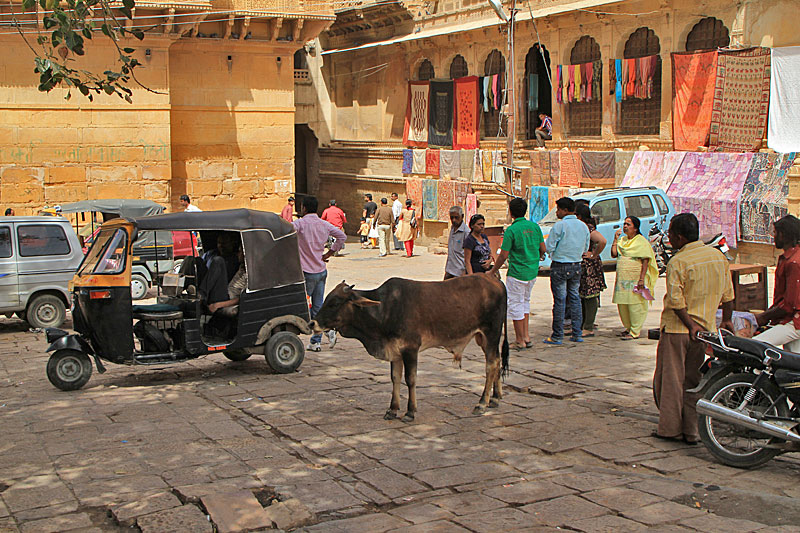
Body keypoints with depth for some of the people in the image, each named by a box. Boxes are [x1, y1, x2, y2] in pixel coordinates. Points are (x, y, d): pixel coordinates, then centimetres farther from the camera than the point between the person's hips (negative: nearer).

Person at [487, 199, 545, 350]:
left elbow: (503, 255, -13)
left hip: (517, 273, -7)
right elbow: (542, 249, 9)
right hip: (533, 272, 7)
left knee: (515, 305, 2)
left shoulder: (511, 230, -14)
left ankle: (520, 341, 7)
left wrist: (493, 271, 0)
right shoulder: (535, 226, 3)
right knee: (525, 301, 21)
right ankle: (526, 336, 19)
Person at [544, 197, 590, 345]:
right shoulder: (583, 226, 6)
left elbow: (549, 247, -13)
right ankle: (577, 334, 13)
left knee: (559, 300, -3)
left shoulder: (559, 225, -14)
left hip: (560, 267, -6)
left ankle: (557, 336, 1)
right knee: (575, 299, 12)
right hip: (576, 266, 6)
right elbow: (586, 248, 14)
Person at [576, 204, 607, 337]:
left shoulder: (588, 228, -16)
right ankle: (581, 325, 22)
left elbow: (602, 241, -30)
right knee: (580, 297, 14)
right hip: (580, 267, 10)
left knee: (589, 297, -5)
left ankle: (589, 329, -1)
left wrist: (594, 255, -20)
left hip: (589, 267, -10)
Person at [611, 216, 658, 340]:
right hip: (622, 278, 7)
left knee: (635, 304, -6)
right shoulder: (622, 240, 16)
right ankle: (629, 328, 22)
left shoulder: (641, 241, -5)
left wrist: (642, 279, -18)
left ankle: (635, 332, -2)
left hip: (635, 278, -7)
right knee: (622, 304, 8)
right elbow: (614, 254, 9)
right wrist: (616, 239, 4)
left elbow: (645, 261, -10)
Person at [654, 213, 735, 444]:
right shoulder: (719, 256, 4)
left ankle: (670, 428, 9)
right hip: (706, 329, 6)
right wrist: (726, 320, 21)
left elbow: (676, 301, -21)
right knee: (693, 379, 13)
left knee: (671, 379, 6)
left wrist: (689, 325, -14)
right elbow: (728, 294, 10)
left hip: (677, 329, -6)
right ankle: (692, 430, 13)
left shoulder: (678, 262, -15)